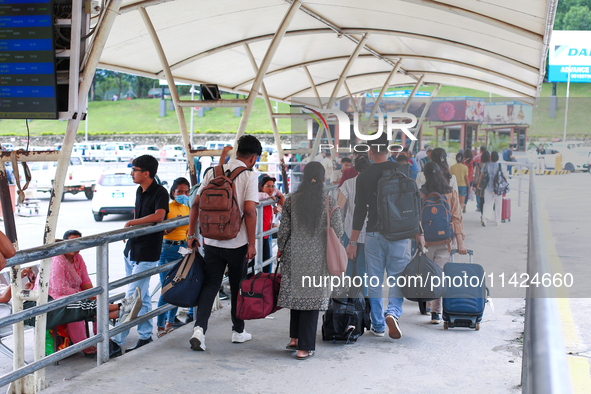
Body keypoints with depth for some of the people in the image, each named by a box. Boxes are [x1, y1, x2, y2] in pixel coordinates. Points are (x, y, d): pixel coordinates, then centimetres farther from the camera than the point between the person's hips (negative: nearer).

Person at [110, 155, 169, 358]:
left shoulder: (160, 192, -14)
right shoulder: (140, 191, 12)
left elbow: (158, 216, -31)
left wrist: (131, 223, -23)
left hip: (147, 254, -9)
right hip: (132, 250, 9)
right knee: (142, 296, 14)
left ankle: (117, 342, -9)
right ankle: (145, 336, 22)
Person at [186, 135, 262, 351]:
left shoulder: (213, 172, 5)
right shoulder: (249, 177, -8)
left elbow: (196, 204, 3)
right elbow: (249, 212, -15)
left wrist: (191, 234, 10)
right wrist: (252, 244, -9)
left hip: (212, 241, 3)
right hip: (237, 243, -3)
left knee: (210, 285, 7)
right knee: (238, 287, 13)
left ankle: (199, 328, -11)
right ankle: (238, 331, 26)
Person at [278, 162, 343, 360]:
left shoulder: (291, 200, -1)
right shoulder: (330, 202, -5)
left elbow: (284, 230, 1)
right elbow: (338, 232, -3)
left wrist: (280, 249, 16)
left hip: (293, 255, 2)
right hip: (317, 259, -2)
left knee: (296, 293, 18)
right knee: (312, 298, 3)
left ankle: (295, 338, 21)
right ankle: (304, 348, 4)